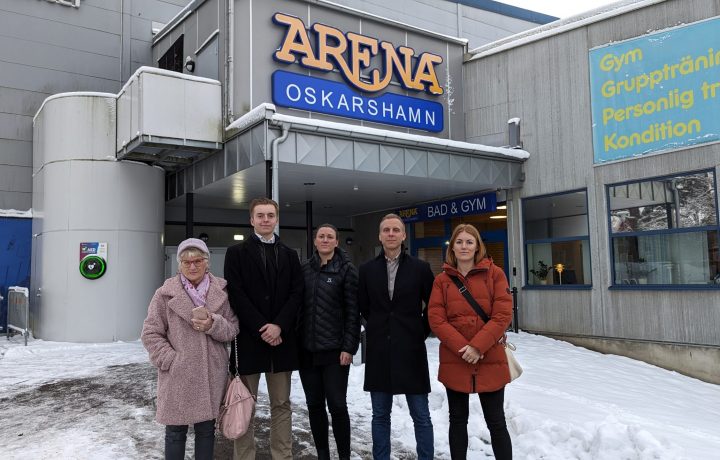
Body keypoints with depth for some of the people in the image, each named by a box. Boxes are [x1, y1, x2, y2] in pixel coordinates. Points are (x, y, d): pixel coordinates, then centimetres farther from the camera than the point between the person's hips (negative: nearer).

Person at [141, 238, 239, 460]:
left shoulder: (222, 292, 3)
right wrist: (170, 360, -10)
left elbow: (233, 329, 3)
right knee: (176, 431, 9)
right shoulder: (166, 293, -4)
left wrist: (213, 325, -16)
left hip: (211, 375, 2)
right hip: (177, 375, -2)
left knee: (206, 429, 13)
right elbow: (150, 333, -2)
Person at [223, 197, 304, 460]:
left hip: (281, 338, 3)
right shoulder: (236, 253, 3)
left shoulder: (289, 255, 12)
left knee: (281, 404, 8)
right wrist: (261, 328, -13)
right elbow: (236, 295, -6)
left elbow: (297, 294, 3)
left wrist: (279, 326, -11)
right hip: (248, 338, -3)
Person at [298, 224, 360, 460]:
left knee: (337, 405, -3)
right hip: (307, 349, 4)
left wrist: (349, 347, -11)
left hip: (334, 349, -3)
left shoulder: (347, 269, -2)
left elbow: (353, 311, -5)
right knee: (314, 405, 9)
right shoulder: (305, 268, 7)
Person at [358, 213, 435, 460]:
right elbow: (363, 307, 12)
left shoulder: (420, 268, -1)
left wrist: (421, 332, 3)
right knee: (380, 416, 11)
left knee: (421, 417, 4)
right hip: (378, 351, 2)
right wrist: (379, 328, 9)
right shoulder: (367, 269, 3)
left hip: (411, 350, -2)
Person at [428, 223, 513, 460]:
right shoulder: (441, 280, 4)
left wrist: (478, 347, -16)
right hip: (454, 361, 2)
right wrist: (462, 348, -15)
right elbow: (436, 320, -3)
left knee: (496, 422, 5)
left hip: (490, 360, -1)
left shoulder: (494, 274, 1)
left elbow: (503, 315, -7)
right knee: (458, 420, 13)